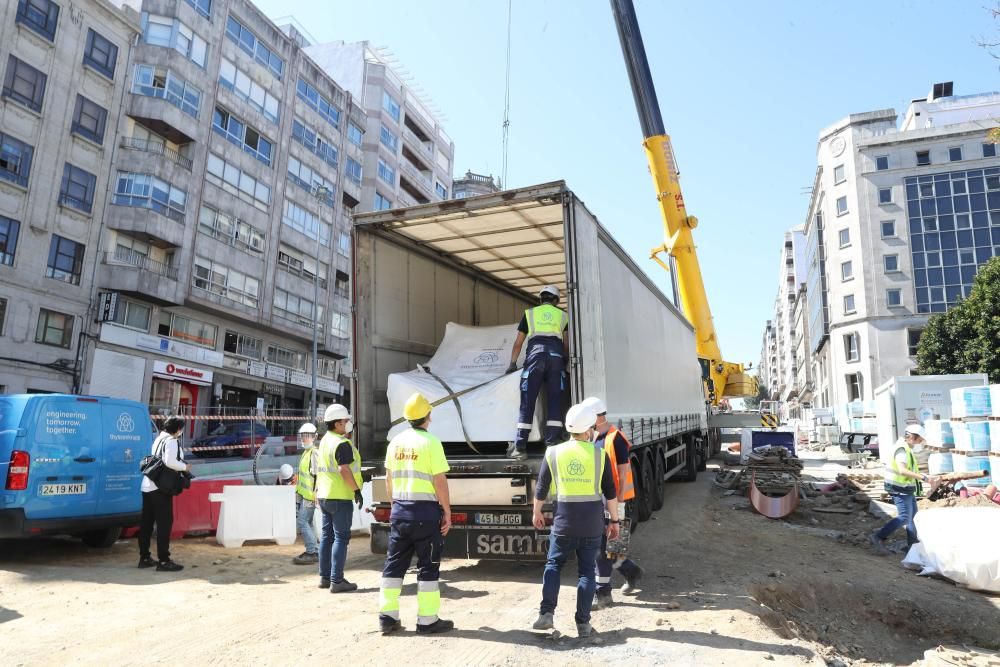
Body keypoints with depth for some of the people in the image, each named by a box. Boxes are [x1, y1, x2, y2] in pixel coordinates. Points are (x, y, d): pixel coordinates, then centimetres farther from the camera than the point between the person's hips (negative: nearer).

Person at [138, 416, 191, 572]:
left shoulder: (159, 439, 17)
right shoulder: (172, 441, -11)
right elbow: (170, 462, -23)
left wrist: (181, 467, 14)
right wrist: (185, 467, -8)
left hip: (148, 486, 9)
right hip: (160, 488, -9)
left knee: (147, 523, 13)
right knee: (165, 523, -5)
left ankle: (144, 558, 21)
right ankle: (163, 561, -4)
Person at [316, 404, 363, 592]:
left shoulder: (325, 441, 13)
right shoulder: (342, 444, -16)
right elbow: (344, 470, -24)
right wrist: (357, 490, -19)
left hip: (324, 495, 9)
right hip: (340, 497, -9)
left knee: (327, 536, 14)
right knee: (341, 537, -5)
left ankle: (325, 577, 20)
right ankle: (336, 581, -4)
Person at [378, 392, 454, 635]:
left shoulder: (396, 442, 8)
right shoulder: (431, 442, -11)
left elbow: (389, 479, 15)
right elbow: (440, 481, -13)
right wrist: (447, 512, -6)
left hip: (399, 510, 6)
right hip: (425, 509, -6)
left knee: (394, 563, 13)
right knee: (428, 566, 4)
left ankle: (387, 616, 18)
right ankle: (427, 620, 9)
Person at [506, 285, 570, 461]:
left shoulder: (530, 313, 22)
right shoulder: (563, 315, 24)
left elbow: (518, 343, 22)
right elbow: (566, 343, 19)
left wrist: (513, 363, 31)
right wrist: (566, 360, 33)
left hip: (535, 355, -1)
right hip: (556, 356, 1)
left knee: (527, 401, -3)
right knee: (555, 400, 3)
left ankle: (519, 447, -7)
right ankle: (552, 444, -5)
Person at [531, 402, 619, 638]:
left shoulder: (553, 453, -3)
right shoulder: (600, 454, -4)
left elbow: (541, 489, 4)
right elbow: (610, 492, -1)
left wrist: (536, 513, 19)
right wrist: (614, 520, 9)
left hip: (563, 523, 0)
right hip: (592, 526, 0)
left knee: (553, 565, 16)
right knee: (587, 571, 11)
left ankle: (546, 613, 7)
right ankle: (583, 623, 12)